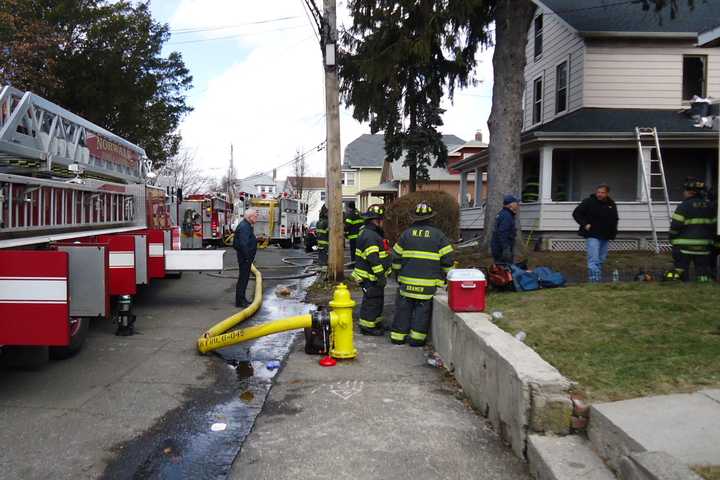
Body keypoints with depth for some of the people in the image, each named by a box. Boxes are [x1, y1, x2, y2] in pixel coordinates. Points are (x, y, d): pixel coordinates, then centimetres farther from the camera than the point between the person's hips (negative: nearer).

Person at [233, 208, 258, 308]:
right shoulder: (244, 227, -20)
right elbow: (243, 244, -27)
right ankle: (240, 301, 0)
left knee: (244, 278, 17)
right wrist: (247, 257, -24)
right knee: (243, 278, -5)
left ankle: (242, 299, 26)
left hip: (246, 257, 11)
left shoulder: (247, 225, 14)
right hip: (245, 258, -11)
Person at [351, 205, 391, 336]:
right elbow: (374, 259, -27)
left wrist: (382, 274, 27)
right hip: (370, 277, -11)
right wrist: (381, 276, -25)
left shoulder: (370, 233, 15)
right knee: (371, 301, -3)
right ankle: (367, 327, 6)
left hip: (373, 276, 11)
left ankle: (376, 323, 33)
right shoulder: (370, 236, -22)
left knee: (377, 300, 20)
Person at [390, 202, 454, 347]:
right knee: (423, 309, 4)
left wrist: (398, 273, 22)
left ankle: (398, 335, 17)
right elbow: (447, 259, 1)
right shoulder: (438, 235, -1)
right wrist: (445, 277, 13)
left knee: (403, 308, 10)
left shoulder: (406, 234, 4)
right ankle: (417, 337, 6)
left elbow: (396, 257, 8)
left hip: (407, 281, 2)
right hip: (429, 282, -2)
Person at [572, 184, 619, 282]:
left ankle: (599, 279, 26)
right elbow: (576, 213, -4)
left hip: (605, 237, 7)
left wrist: (613, 233, 14)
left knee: (601, 260, 15)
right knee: (594, 260, -15)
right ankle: (594, 280, -17)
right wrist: (584, 224, -14)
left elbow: (615, 219, 24)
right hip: (592, 235, -6)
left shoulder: (611, 204, 11)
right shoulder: (589, 202, -8)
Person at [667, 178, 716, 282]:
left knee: (682, 274, 2)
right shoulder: (710, 206, 9)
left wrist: (672, 240, 1)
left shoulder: (683, 206, -10)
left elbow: (675, 226, -12)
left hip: (684, 246, -5)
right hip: (704, 246, 5)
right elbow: (714, 225, 12)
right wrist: (711, 240, 20)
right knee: (703, 271, 10)